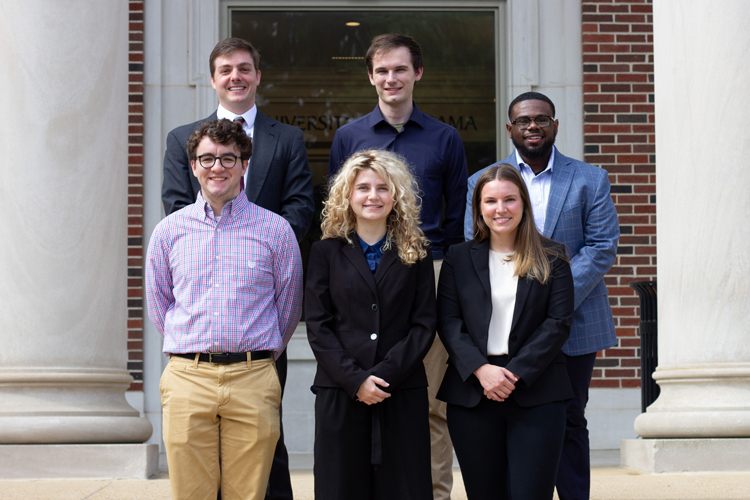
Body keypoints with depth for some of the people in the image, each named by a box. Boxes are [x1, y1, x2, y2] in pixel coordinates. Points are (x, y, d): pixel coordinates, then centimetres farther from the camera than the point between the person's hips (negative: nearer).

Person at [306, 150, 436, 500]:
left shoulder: (416, 253, 10)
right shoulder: (327, 252, 9)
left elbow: (424, 324, 2)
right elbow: (317, 326, 1)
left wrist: (385, 375, -11)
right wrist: (355, 380, -11)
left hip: (403, 394, 0)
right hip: (340, 394, 0)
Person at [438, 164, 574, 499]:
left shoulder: (551, 258, 7)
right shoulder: (458, 258, 12)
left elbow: (558, 323, -1)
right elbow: (447, 321, 4)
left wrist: (515, 373, -11)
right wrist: (480, 369, -12)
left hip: (535, 392, -2)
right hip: (471, 392, 2)